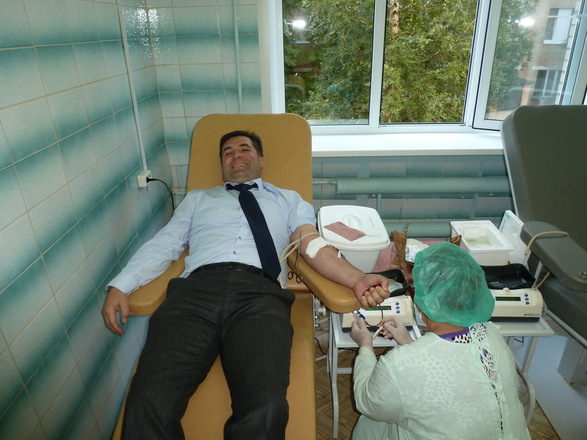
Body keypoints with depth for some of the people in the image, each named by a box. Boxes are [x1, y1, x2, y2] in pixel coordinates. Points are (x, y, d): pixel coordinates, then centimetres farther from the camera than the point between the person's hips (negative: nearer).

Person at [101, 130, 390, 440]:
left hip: (259, 291, -1)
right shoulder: (197, 199, 33)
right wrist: (120, 286, 5)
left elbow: (314, 246, 12)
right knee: (149, 405, -24)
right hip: (196, 289, 2)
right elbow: (163, 245, 22)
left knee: (265, 411, -28)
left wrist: (357, 279, -8)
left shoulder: (289, 201, 27)